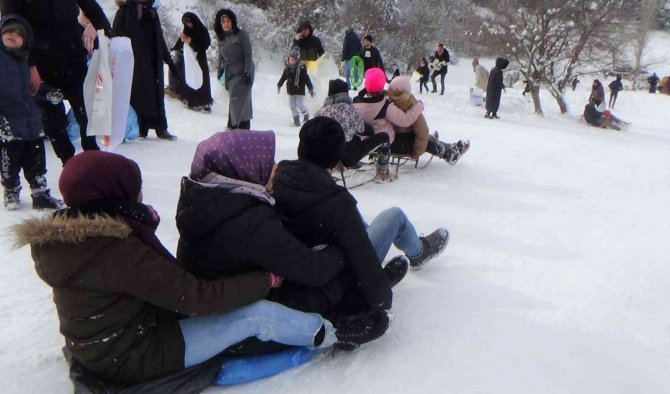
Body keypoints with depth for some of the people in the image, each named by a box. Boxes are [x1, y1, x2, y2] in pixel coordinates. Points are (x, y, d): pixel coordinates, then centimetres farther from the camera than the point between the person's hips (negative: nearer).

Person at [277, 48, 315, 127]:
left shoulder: (301, 68, -14)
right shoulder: (287, 68, 2)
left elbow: (307, 79, -12)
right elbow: (283, 77, 14)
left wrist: (311, 89, -13)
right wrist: (279, 85, 16)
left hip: (299, 90, -6)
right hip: (291, 91, 6)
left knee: (300, 105, -5)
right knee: (292, 106, 7)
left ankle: (306, 115, 25)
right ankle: (296, 121, 15)